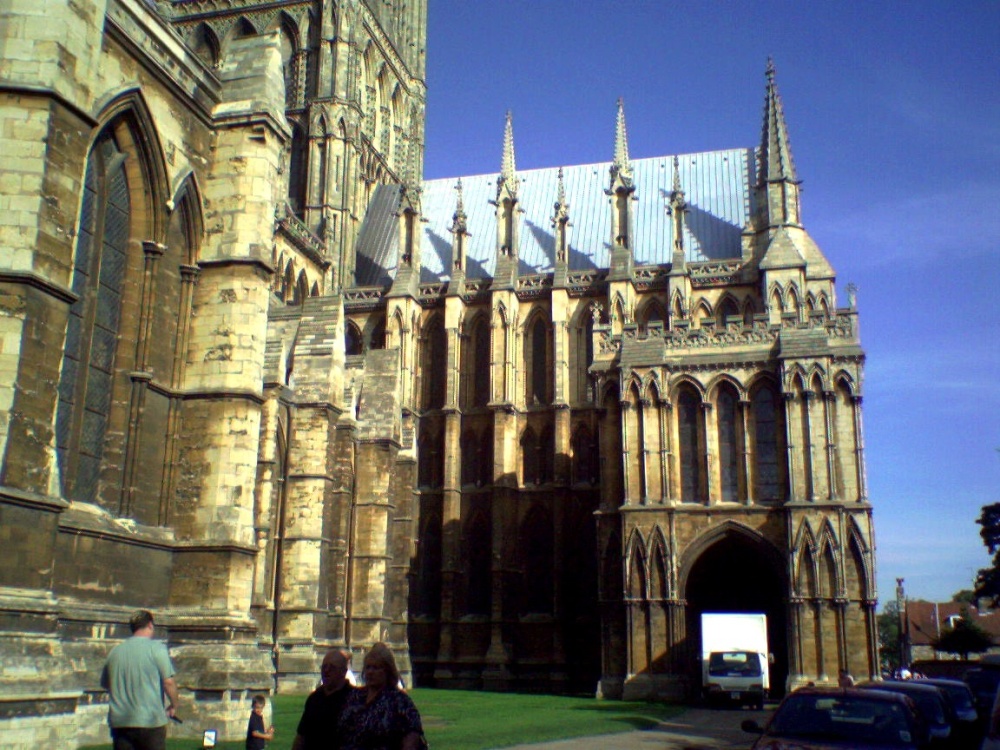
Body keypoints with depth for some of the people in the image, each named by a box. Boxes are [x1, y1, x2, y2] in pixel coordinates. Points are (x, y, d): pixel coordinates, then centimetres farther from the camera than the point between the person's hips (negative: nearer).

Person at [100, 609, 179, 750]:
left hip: (119, 722, 4)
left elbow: (105, 683, 21)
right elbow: (168, 681, -12)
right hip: (150, 721, -4)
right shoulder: (156, 648, -7)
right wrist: (174, 706, 3)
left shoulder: (115, 651, 8)